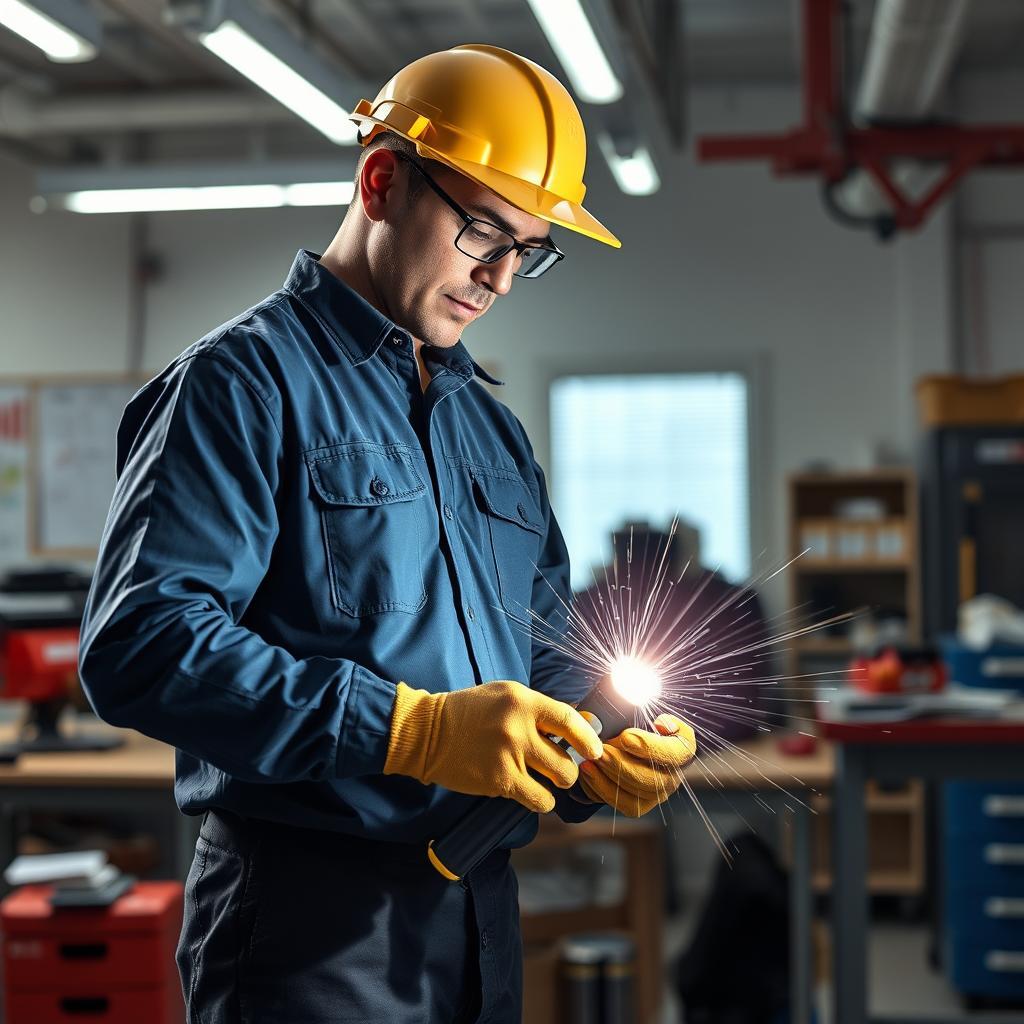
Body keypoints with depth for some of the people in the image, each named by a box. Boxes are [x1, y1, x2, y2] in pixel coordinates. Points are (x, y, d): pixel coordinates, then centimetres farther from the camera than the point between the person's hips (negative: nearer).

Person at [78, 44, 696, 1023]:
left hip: (483, 915, 8)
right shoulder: (240, 383, -8)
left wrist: (608, 749, -1)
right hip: (310, 922, -7)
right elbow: (142, 642, -21)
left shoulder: (493, 429, 17)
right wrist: (417, 729, -26)